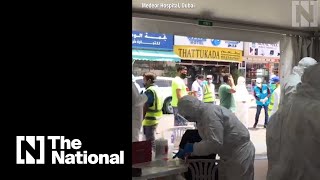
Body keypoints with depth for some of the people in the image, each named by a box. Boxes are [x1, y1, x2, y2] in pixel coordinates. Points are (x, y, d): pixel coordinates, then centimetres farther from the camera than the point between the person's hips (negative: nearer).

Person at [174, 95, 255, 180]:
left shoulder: (210, 113, -26)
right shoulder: (204, 112, 5)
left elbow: (214, 143, -31)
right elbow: (207, 140, 12)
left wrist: (192, 147, -19)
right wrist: (186, 151, 8)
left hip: (240, 154, -10)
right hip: (229, 154, 10)